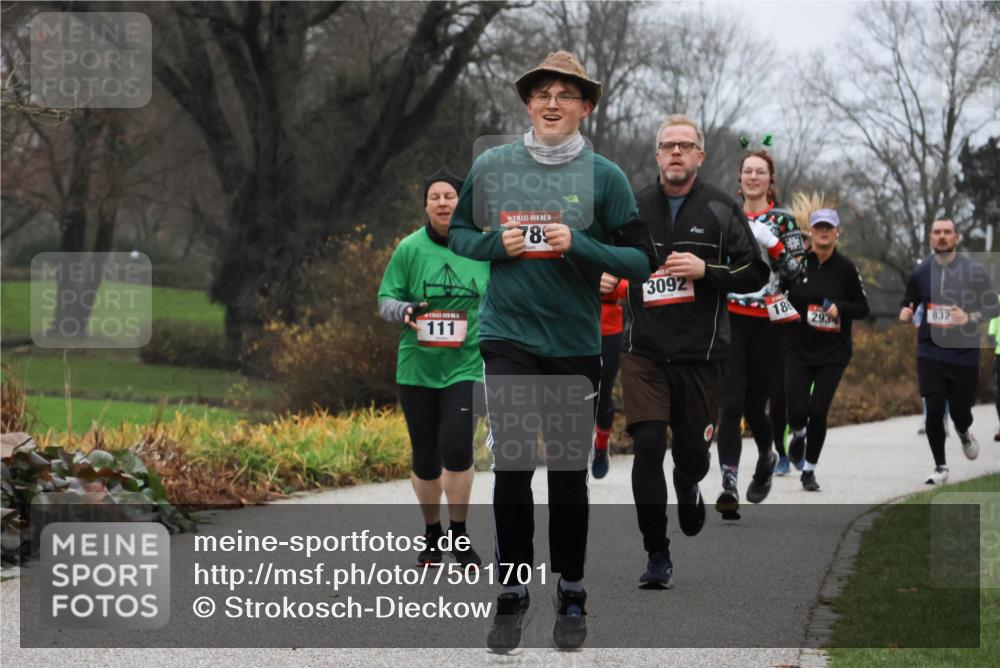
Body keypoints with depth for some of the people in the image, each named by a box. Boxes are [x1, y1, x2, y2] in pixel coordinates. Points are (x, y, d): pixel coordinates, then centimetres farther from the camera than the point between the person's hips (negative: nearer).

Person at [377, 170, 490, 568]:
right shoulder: (410, 248, -2)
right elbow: (385, 300, 1)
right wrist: (405, 311, -18)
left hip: (465, 366, -1)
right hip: (417, 367, 1)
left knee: (456, 446, -16)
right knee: (425, 457, 7)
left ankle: (459, 533, 2)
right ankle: (432, 534, 27)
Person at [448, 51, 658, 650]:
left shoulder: (605, 176, -2)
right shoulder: (493, 166, 3)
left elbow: (642, 261, -2)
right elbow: (459, 233, 14)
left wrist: (578, 245, -16)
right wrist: (496, 244, -6)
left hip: (576, 345, 0)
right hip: (509, 337, 0)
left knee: (570, 470, 7)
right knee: (512, 464, -4)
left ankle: (572, 595, 19)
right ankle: (513, 592, 7)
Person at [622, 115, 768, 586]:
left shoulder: (722, 211, 2)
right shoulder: (633, 208, 7)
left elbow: (755, 274, 0)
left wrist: (705, 270, -14)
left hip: (699, 353, 0)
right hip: (644, 352, 0)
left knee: (692, 452, 7)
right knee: (647, 445, -14)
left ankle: (688, 485, 48)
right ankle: (657, 555, -5)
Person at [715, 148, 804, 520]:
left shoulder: (782, 220, 1)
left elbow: (796, 274, -6)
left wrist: (773, 244, -18)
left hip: (767, 324, -1)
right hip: (731, 321, 1)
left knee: (754, 404, 6)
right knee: (731, 403, -12)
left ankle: (767, 458, 39)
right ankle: (729, 488, -16)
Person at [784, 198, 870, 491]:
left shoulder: (845, 268, -2)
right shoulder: (798, 263, 0)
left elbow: (863, 309, 2)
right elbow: (784, 298, 14)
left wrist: (839, 307, -15)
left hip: (833, 354, -1)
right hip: (798, 350, 1)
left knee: (818, 412, -6)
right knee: (797, 412, -9)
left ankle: (809, 470, 11)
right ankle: (799, 435, 28)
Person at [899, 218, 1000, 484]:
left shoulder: (974, 270, -7)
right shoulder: (920, 272, 1)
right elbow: (908, 303, 16)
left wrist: (970, 317, -21)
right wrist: (905, 313, -8)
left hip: (964, 353, -1)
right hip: (930, 352, 1)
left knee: (960, 410, 5)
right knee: (934, 410, -9)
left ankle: (964, 434, 44)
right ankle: (940, 467, 9)